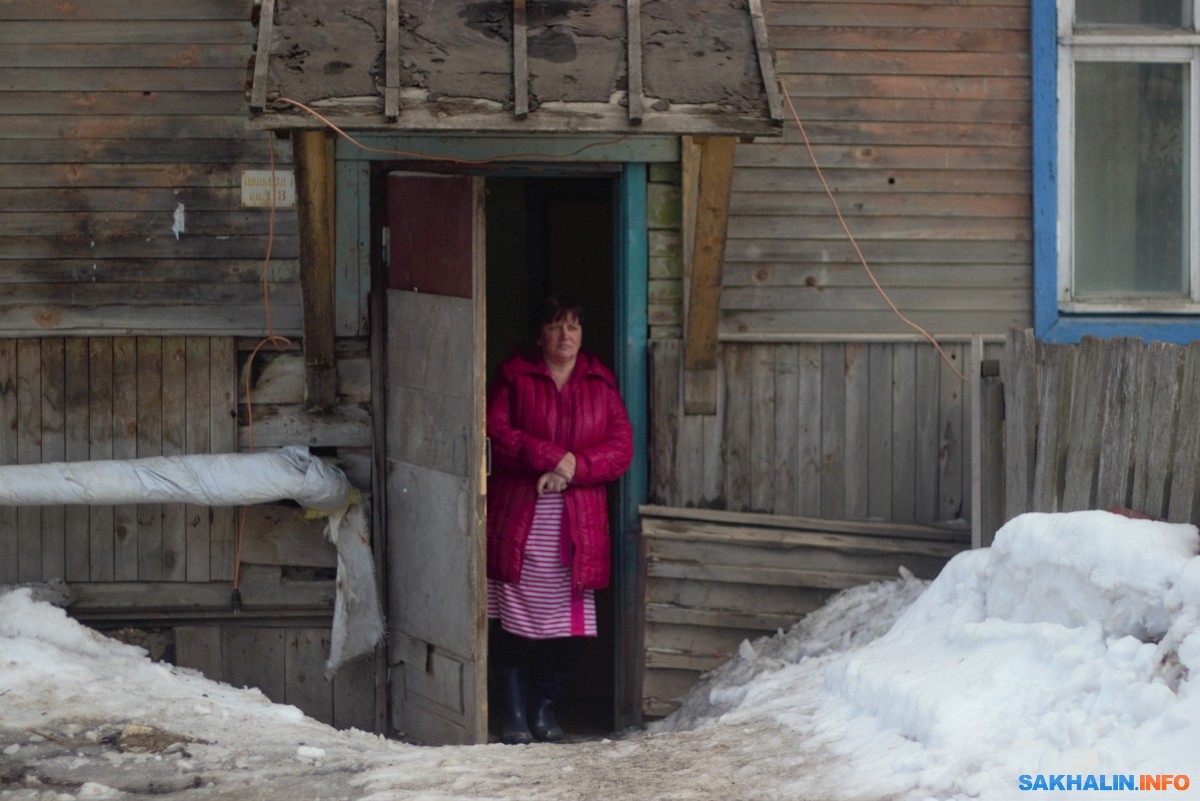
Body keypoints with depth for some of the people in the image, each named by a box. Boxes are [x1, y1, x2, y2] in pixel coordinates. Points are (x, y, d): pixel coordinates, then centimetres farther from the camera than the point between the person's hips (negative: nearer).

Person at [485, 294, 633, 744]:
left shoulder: (600, 383, 11)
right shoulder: (513, 377, 4)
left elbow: (621, 448, 2)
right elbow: (495, 435, -7)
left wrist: (573, 469, -13)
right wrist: (553, 458, -16)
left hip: (578, 522, 2)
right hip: (517, 520, -2)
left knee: (570, 626, 3)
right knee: (513, 621, -2)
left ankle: (543, 708, 19)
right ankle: (515, 716, 7)